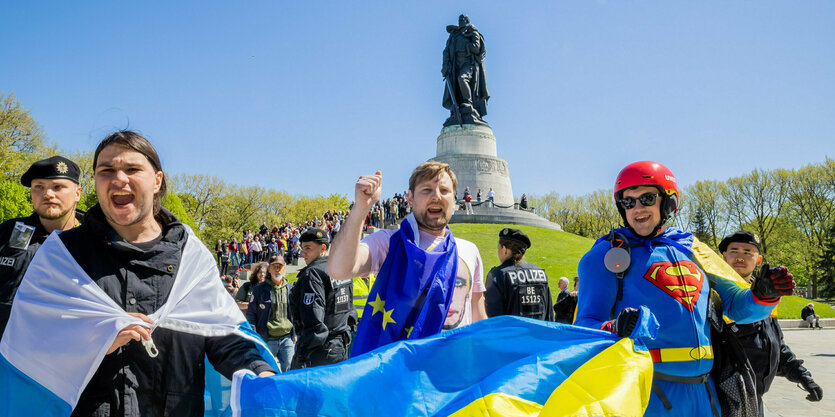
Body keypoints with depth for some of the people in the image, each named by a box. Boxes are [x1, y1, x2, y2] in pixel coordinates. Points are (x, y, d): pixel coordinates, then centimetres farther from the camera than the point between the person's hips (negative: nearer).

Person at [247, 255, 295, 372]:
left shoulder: (291, 289, 11)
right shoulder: (259, 290, 3)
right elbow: (251, 314, 4)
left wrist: (296, 334, 11)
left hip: (287, 338, 2)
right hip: (267, 339, -2)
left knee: (288, 369, 2)